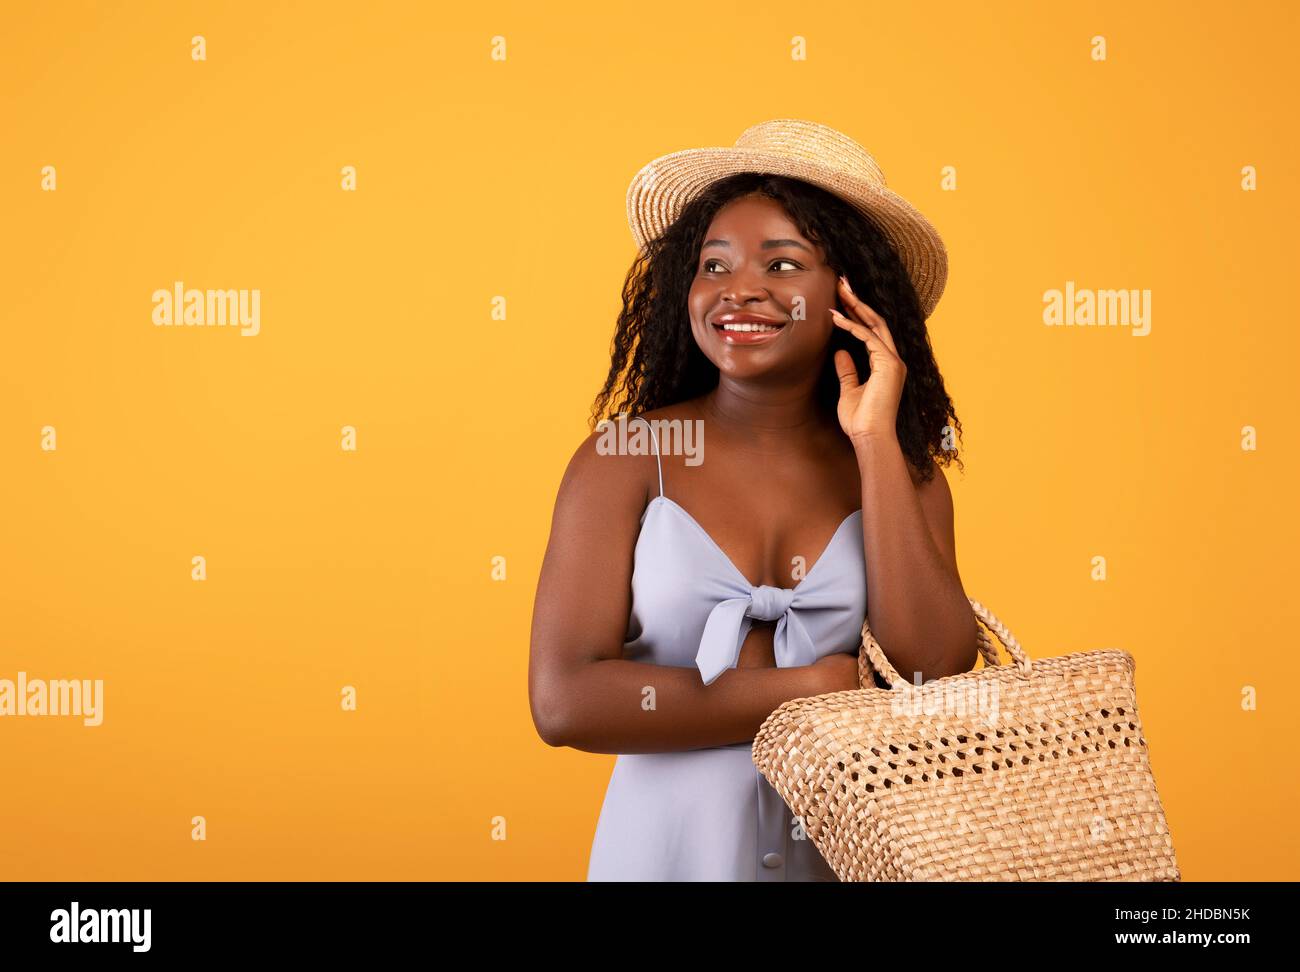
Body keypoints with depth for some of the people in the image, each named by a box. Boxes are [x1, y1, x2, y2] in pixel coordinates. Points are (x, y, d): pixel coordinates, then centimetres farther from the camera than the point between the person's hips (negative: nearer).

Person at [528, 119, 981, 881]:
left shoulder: (902, 475, -2)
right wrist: (806, 691, -15)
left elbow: (937, 675, -15)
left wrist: (876, 443, -14)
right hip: (670, 843, -2)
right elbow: (564, 701, -17)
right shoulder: (624, 459, -9)